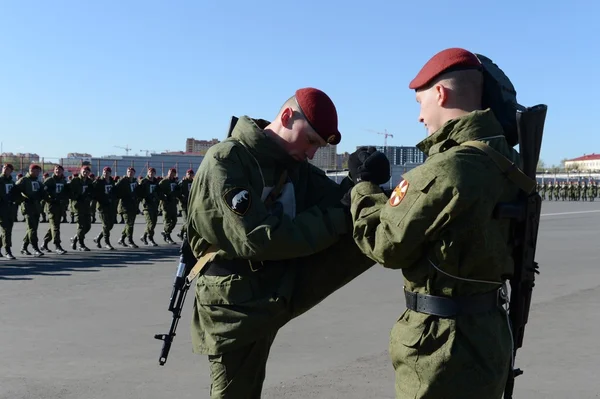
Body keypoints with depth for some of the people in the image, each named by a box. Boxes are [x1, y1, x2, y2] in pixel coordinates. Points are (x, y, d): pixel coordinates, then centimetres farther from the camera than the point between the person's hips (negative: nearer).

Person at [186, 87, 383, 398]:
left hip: (289, 285, 6)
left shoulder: (295, 165, 7)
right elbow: (258, 238, -27)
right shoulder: (224, 161, -18)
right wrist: (338, 221, -24)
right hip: (239, 304, -5)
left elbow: (333, 203, 4)